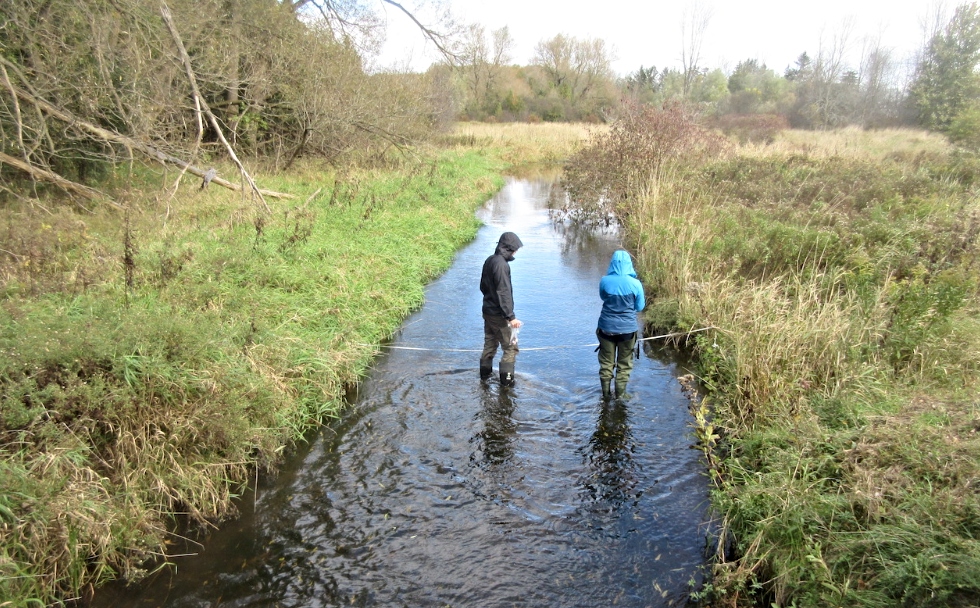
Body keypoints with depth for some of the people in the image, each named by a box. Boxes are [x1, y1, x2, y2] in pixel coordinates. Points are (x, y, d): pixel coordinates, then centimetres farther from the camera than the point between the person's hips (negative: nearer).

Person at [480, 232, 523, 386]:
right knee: (510, 347, 1)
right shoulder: (502, 264, -23)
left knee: (490, 343, 22)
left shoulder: (489, 261, 6)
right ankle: (506, 379, 5)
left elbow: (483, 286, 17)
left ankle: (485, 372, 33)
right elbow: (504, 293, -26)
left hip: (488, 311, 9)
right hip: (498, 314, -9)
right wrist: (511, 317, -24)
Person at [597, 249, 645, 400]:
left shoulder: (604, 281, -11)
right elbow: (639, 307, -1)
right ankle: (620, 395, 23)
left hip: (607, 327, 1)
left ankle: (606, 394, 26)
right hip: (627, 328, -1)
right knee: (624, 364, 15)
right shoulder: (635, 284, -14)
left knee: (606, 362, 16)